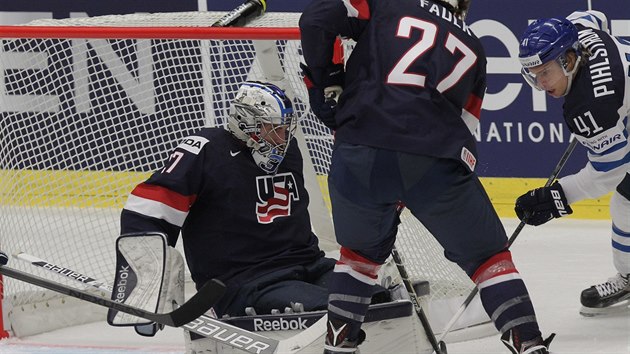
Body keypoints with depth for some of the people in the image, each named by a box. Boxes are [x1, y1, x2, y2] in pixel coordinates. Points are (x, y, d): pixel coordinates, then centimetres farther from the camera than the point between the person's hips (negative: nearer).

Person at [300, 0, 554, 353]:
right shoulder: (472, 48, 27)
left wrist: (326, 84, 14)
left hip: (360, 153, 0)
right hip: (435, 162, 0)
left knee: (362, 249, 28)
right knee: (487, 255, 18)